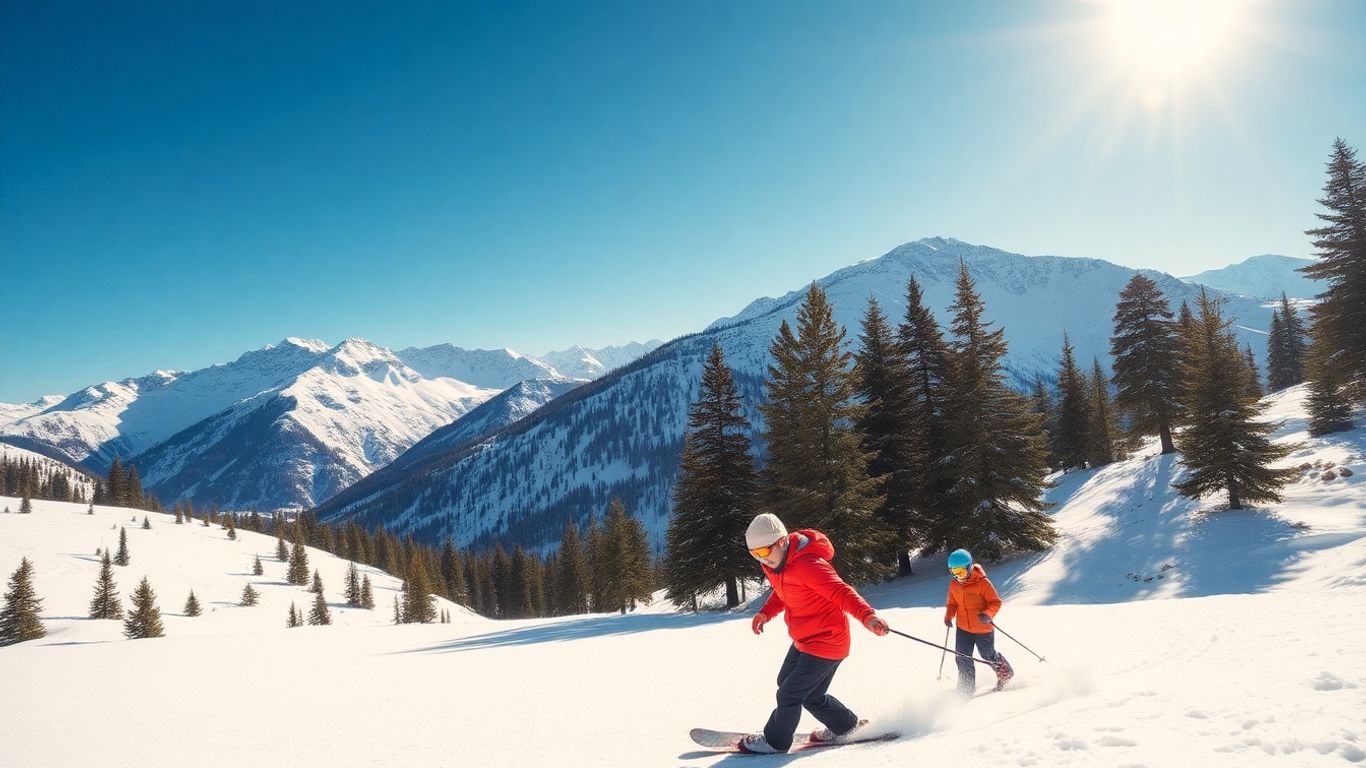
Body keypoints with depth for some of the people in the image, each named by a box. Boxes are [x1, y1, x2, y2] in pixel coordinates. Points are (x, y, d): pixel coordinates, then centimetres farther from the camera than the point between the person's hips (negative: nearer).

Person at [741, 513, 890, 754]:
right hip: (803, 641, 10)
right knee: (798, 688, 22)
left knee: (789, 694, -3)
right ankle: (846, 726, 38)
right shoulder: (775, 563, -1)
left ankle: (775, 741, 23)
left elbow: (841, 592, -37)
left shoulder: (807, 565, -30)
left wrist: (867, 616, -53)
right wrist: (765, 613, 2)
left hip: (826, 642, -10)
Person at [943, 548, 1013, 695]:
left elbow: (995, 602, -17)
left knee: (989, 655, 14)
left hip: (983, 628, -5)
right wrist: (949, 616, -8)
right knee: (962, 659, 3)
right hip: (963, 629, 5)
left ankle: (1005, 673, 43)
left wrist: (988, 614, -35)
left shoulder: (982, 582, -21)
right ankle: (967, 688, 20)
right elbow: (952, 602, 10)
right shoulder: (954, 584, -4)